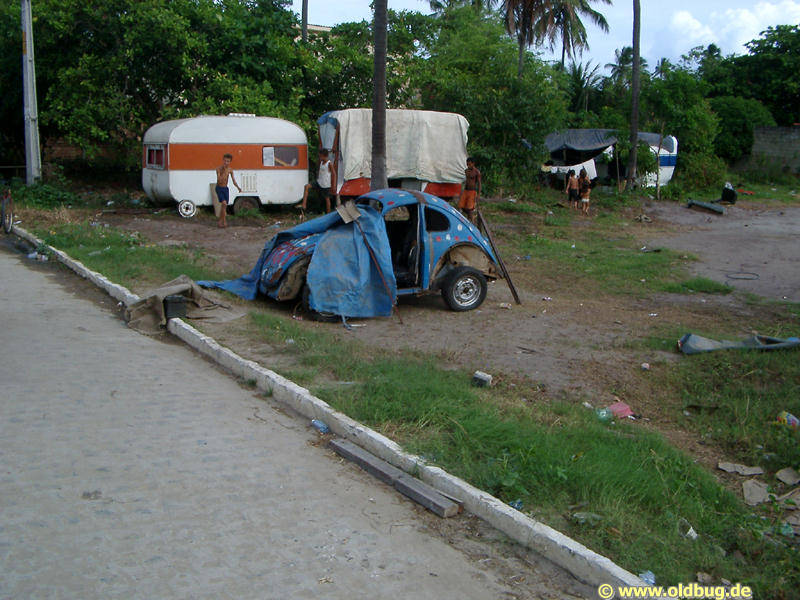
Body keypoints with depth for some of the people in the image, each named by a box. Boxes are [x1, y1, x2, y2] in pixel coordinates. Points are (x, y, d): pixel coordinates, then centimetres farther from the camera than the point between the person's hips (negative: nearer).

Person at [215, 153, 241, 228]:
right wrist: (224, 171, -31)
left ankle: (220, 219, 29)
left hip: (225, 189, 5)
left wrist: (238, 187, -20)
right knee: (224, 203, -21)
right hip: (219, 188, -5)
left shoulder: (230, 170, -2)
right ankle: (224, 221, -11)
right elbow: (220, 180, -24)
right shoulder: (219, 168, -15)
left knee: (224, 206, 9)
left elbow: (234, 181, -2)